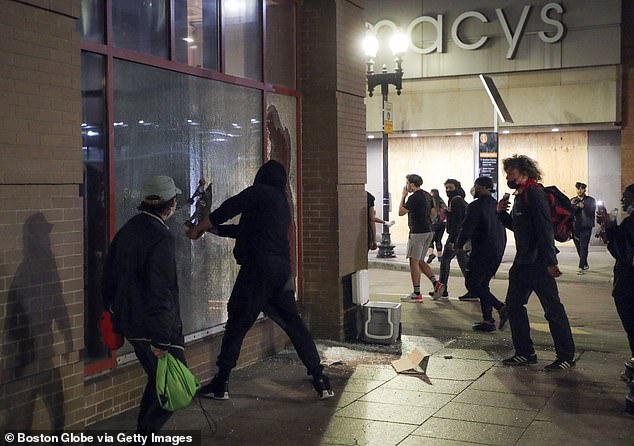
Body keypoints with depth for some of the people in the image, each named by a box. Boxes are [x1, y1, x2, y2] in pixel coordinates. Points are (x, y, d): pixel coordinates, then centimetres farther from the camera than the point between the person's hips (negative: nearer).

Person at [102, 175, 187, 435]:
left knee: (158, 380, 22)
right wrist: (160, 340, -24)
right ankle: (146, 434, -3)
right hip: (154, 327, -9)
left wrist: (115, 312, 27)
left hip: (129, 323, 9)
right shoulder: (161, 237, -18)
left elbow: (109, 275, 18)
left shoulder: (126, 230, 10)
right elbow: (159, 291, -24)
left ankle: (142, 434, 28)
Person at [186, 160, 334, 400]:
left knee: (237, 324, 1)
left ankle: (220, 384, 5)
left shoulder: (260, 192, 1)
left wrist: (200, 227, 6)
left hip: (257, 269, -7)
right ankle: (320, 380, 11)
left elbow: (229, 208, -7)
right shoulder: (282, 204, 24)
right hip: (282, 270, 7)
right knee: (293, 324, 12)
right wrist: (213, 229, 32)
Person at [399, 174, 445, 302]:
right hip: (428, 231, 9)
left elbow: (401, 212, -13)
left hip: (417, 232, -9)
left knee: (414, 262, -2)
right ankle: (436, 283, 5)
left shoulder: (414, 197, -15)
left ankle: (416, 294, 0)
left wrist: (403, 196, -5)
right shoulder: (427, 195, 14)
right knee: (420, 261, 17)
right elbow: (431, 213, 20)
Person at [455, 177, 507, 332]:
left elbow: (467, 228, -16)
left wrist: (459, 244, 1)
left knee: (472, 284, -2)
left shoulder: (475, 206, -13)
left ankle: (501, 308, -12)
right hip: (497, 252, 9)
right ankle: (488, 320, 12)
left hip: (482, 252, -8)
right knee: (482, 284, 14)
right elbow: (502, 228, 17)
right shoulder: (497, 205, 13)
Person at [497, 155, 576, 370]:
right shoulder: (519, 195, 15)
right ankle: (525, 353, 21)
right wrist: (502, 212, 6)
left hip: (539, 263, -10)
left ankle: (566, 357, 7)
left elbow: (545, 228, -21)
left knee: (553, 309, -2)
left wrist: (551, 261, -26)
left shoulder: (534, 193, -14)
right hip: (523, 262, 10)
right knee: (513, 305, 12)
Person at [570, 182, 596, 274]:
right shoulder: (572, 200, 12)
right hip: (575, 227, 3)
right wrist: (576, 206, -16)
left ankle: (581, 267, -14)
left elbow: (591, 212, -6)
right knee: (579, 247, 8)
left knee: (583, 247, -12)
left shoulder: (590, 200, 5)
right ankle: (585, 265, 25)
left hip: (586, 227, -3)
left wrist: (583, 206, -22)